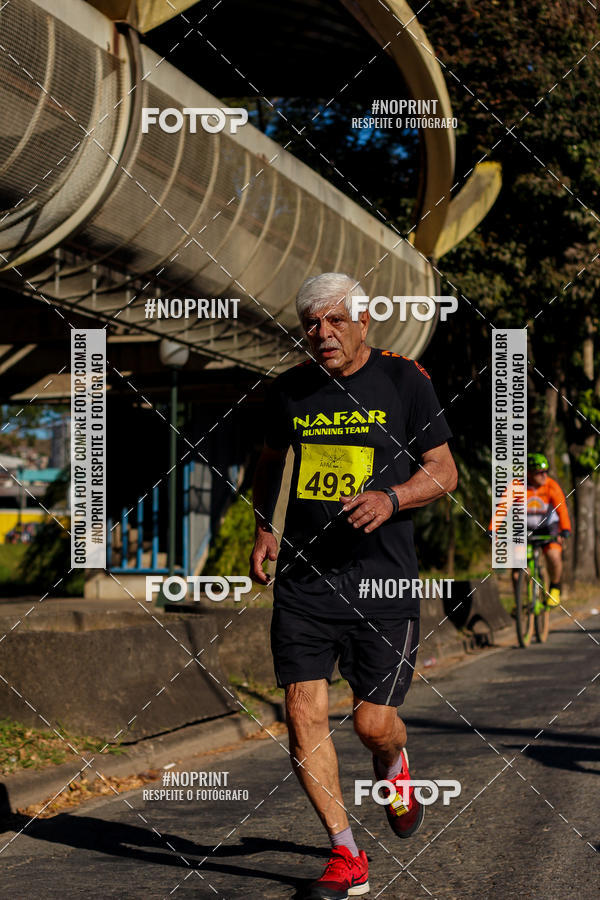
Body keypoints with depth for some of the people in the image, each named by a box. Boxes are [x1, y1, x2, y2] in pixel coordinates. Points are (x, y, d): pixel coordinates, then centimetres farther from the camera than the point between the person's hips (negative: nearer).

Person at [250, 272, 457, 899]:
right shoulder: (288, 390, 8)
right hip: (303, 573, 3)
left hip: (381, 575, -3)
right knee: (303, 714, -6)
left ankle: (395, 768, 38)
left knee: (373, 722, -1)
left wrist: (391, 499, -16)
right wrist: (263, 528, 10)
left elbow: (443, 470, 2)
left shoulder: (405, 381, -1)